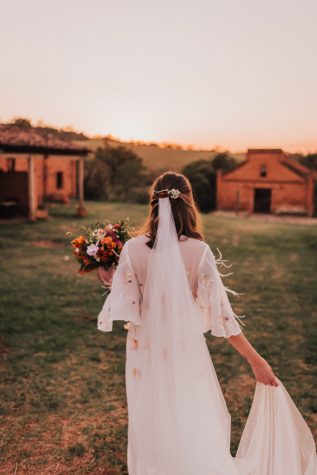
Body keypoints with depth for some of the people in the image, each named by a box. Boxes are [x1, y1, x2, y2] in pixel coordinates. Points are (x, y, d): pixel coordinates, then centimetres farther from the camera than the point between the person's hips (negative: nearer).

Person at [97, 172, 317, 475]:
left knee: (152, 433, 20)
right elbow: (219, 312, -15)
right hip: (186, 353, -1)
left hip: (146, 353, 2)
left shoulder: (132, 249, -12)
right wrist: (255, 360, -8)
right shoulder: (198, 250, -16)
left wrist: (110, 281, 10)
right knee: (197, 430, 20)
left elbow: (124, 306, -10)